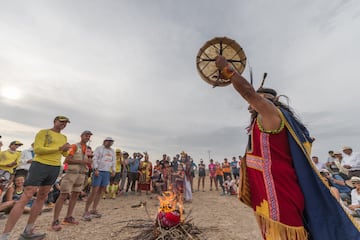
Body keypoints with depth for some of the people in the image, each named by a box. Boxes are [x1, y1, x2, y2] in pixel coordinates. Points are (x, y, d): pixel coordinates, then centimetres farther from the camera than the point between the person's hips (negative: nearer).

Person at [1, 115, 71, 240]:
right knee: (26, 197, -11)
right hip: (40, 165, -6)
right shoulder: (43, 132, -3)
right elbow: (37, 149, -15)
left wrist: (66, 150, -3)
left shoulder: (64, 137, 15)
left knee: (42, 197, 10)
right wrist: (59, 148, -20)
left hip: (55, 168, 7)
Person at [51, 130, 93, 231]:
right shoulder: (74, 146, -7)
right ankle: (55, 221, 2)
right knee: (63, 195, -5)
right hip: (71, 173, -7)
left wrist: (88, 162, -3)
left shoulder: (87, 149, 12)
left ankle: (68, 217, 20)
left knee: (75, 195, 10)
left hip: (81, 174, 7)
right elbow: (67, 160, -15)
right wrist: (81, 162, -19)